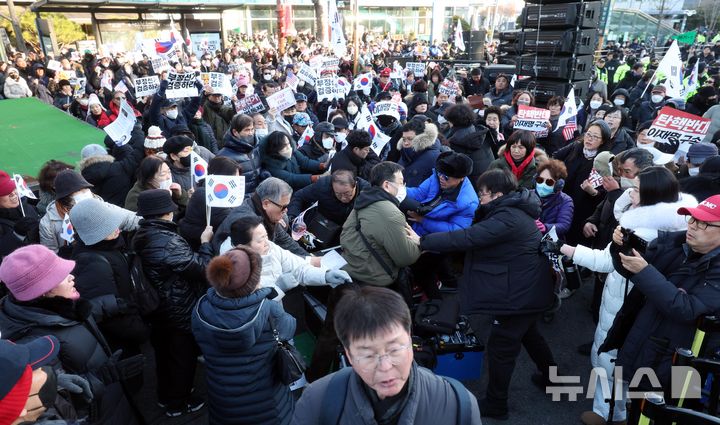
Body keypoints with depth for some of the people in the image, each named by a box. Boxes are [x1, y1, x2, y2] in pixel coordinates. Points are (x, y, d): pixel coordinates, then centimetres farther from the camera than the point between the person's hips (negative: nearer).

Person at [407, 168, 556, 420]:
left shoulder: (507, 218, -26)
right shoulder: (511, 210, 6)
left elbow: (467, 237, -32)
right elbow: (477, 232, 7)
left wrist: (423, 242, -28)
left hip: (520, 293, -11)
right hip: (528, 288, 11)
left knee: (500, 348, 3)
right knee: (528, 334, 30)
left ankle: (495, 405, 19)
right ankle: (551, 377, 50)